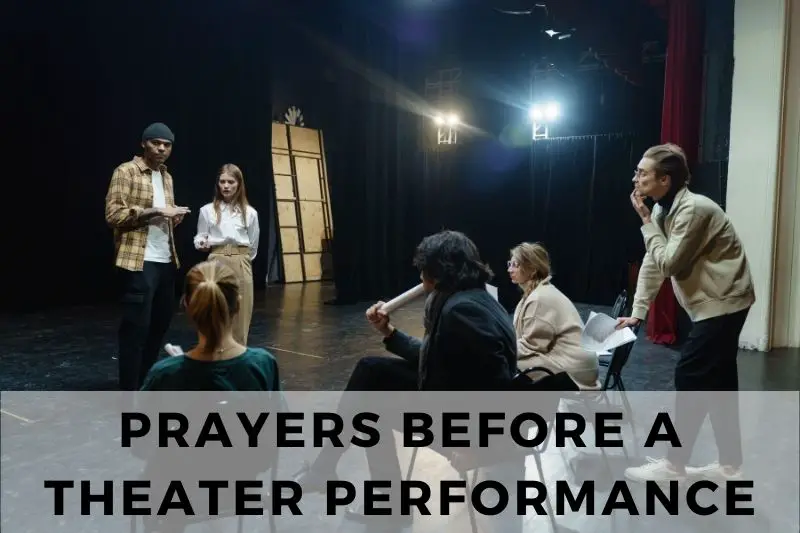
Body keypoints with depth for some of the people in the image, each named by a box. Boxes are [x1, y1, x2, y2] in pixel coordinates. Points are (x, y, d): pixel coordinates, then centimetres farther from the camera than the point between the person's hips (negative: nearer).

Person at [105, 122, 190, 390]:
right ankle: (129, 392, 4)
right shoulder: (126, 172, -5)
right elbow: (113, 214, -14)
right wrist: (155, 211, -20)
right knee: (136, 326, -5)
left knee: (161, 320, 13)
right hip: (139, 261, -8)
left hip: (166, 260, 8)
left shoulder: (167, 177, 17)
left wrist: (174, 216, 4)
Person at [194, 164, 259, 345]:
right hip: (217, 262, -1)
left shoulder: (250, 212, 6)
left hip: (241, 264, 1)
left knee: (241, 312, 3)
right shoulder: (207, 210, 3)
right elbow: (200, 237, 8)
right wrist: (202, 244, -13)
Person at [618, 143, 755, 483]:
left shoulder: (693, 210, -23)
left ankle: (673, 465, 5)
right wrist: (637, 313, 2)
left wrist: (646, 221, -16)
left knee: (690, 378, -6)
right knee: (718, 382, 13)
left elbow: (668, 264, -23)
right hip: (712, 304, 9)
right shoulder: (662, 209, 6)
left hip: (723, 304, -9)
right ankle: (730, 464, 24)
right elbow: (652, 263, 7)